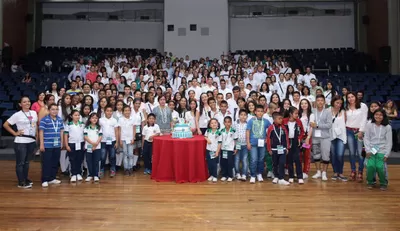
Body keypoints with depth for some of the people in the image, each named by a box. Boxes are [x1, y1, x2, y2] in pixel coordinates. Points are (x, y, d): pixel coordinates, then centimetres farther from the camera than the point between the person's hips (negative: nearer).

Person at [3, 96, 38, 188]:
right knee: (20, 162, 2)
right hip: (21, 142, -5)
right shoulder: (17, 115, -8)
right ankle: (21, 182, 9)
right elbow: (5, 125, -5)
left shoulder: (34, 113, 6)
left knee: (27, 162, 16)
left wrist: (36, 134, 8)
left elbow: (37, 124, 19)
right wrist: (15, 133, -9)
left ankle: (25, 179, 28)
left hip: (32, 141, 5)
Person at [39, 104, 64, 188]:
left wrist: (62, 142, 13)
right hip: (47, 145, -6)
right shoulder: (44, 119, -7)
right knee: (46, 163, -1)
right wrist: (41, 144, -12)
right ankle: (45, 180, 6)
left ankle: (52, 178, 23)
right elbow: (41, 132, -8)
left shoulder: (60, 120, 9)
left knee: (55, 163, 12)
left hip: (57, 145, 6)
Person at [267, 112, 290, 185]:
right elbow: (268, 139, -4)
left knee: (282, 164, -4)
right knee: (275, 164, 12)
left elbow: (287, 138, 7)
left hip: (283, 149, 1)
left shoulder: (283, 128, 1)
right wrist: (269, 149, -1)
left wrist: (287, 148, 6)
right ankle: (276, 177, 28)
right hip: (274, 149, -1)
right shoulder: (271, 128, -8)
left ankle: (281, 179, 0)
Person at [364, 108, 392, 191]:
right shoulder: (369, 125, 4)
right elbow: (366, 138, 3)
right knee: (370, 166, -20)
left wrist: (386, 154, -4)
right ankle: (370, 182, 7)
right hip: (371, 150, 1)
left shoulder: (387, 127, 2)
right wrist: (368, 150, -7)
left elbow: (389, 142, 2)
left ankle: (383, 183, 9)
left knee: (379, 167, -19)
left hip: (382, 151, 0)